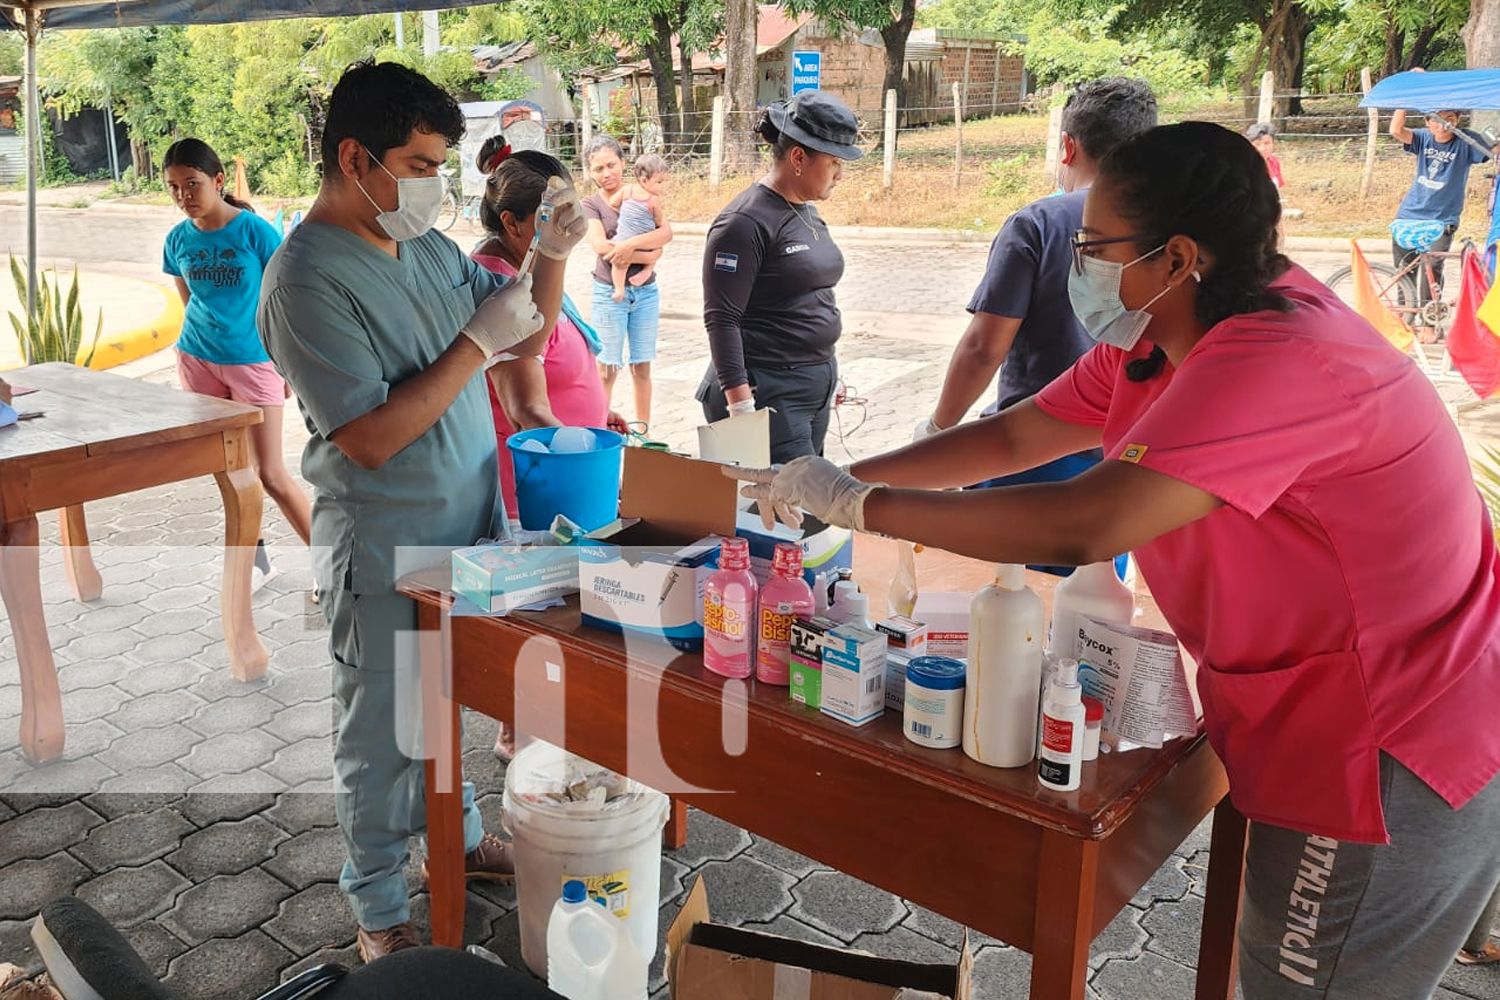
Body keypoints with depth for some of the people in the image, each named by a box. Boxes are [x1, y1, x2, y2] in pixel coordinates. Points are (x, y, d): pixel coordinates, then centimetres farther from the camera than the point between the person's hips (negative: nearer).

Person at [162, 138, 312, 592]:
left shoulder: (255, 231, -11)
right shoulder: (178, 239, 3)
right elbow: (190, 303, 15)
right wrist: (199, 345, 17)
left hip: (253, 362, -5)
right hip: (199, 362, 5)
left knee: (270, 474, -5)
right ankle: (256, 561, 25)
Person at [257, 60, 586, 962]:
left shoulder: (429, 247, 4)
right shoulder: (307, 281, -20)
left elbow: (527, 338, 11)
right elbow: (370, 438, -25)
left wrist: (554, 257, -7)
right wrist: (478, 341, -24)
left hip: (468, 526, 7)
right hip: (387, 553, -7)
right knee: (384, 734, 9)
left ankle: (454, 834, 45)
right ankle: (378, 906, 29)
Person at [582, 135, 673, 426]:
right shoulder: (590, 205, 0)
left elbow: (666, 232, -10)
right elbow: (601, 247, -17)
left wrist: (631, 243, -24)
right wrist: (648, 255, -17)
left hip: (646, 292, 3)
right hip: (609, 293, -2)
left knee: (642, 368, 10)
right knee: (607, 369, 0)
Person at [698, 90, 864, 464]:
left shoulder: (807, 212, 13)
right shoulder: (746, 222, -14)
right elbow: (722, 320, -17)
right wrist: (741, 406, -21)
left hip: (817, 387, 9)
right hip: (769, 391, -9)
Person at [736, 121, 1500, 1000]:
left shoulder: (1278, 361, -30)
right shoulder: (1160, 342, 1)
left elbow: (1079, 529, -37)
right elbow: (1012, 437, 6)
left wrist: (857, 503, -27)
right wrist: (832, 480, 0)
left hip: (1384, 755, -9)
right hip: (1319, 729, 9)